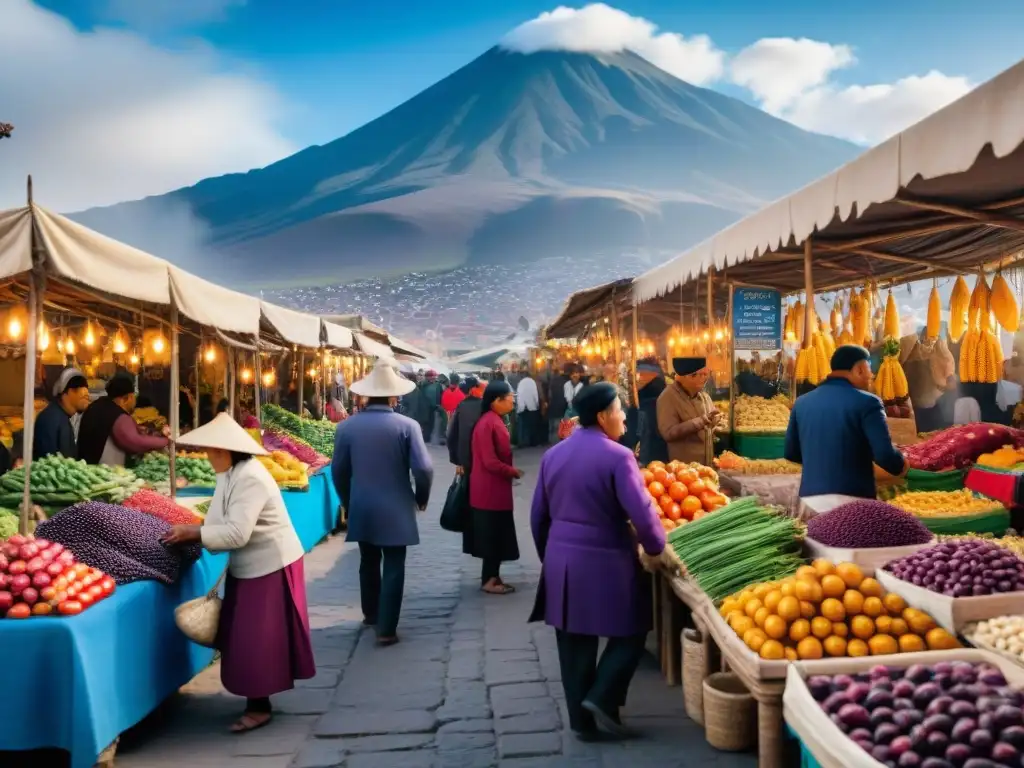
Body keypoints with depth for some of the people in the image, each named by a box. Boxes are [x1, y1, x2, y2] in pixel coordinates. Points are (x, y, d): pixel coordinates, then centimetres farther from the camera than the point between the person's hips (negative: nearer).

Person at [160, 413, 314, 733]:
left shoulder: (250, 478, -25)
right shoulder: (229, 474, 6)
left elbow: (236, 533, -29)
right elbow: (222, 522, 8)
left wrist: (192, 534, -23)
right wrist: (194, 534, -8)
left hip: (270, 566, -10)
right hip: (248, 566, 10)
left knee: (257, 638, -2)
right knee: (245, 636, 16)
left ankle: (259, 706, 12)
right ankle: (257, 698, 30)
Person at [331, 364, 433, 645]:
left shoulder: (346, 426, -4)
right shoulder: (407, 425, -12)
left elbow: (338, 470, 2)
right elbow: (424, 468, -16)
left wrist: (347, 502, 18)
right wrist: (421, 498, 2)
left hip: (361, 508, 4)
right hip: (395, 509, -3)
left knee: (368, 563, 21)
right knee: (393, 568, 5)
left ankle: (371, 614, 37)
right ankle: (386, 629, 5)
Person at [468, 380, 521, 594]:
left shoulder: (495, 420, 10)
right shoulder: (488, 423, -21)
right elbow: (490, 462, -23)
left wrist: (510, 471, 3)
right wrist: (512, 471, -10)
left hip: (496, 487, 10)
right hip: (490, 489, -10)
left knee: (497, 535, 15)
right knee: (492, 535, 1)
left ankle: (492, 576, 24)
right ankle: (489, 580, 11)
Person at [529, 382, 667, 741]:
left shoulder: (553, 455, 7)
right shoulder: (617, 456, -14)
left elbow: (539, 515, 12)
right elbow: (641, 513, -17)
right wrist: (657, 549, 1)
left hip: (561, 562, 6)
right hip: (605, 562, -6)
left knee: (574, 643, 14)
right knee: (631, 630, 14)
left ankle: (581, 719, 21)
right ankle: (602, 698, 5)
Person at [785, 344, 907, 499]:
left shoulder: (802, 403, 9)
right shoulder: (866, 402, -7)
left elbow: (791, 453, 16)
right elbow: (885, 455, -13)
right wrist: (900, 466, 9)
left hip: (810, 496, 5)